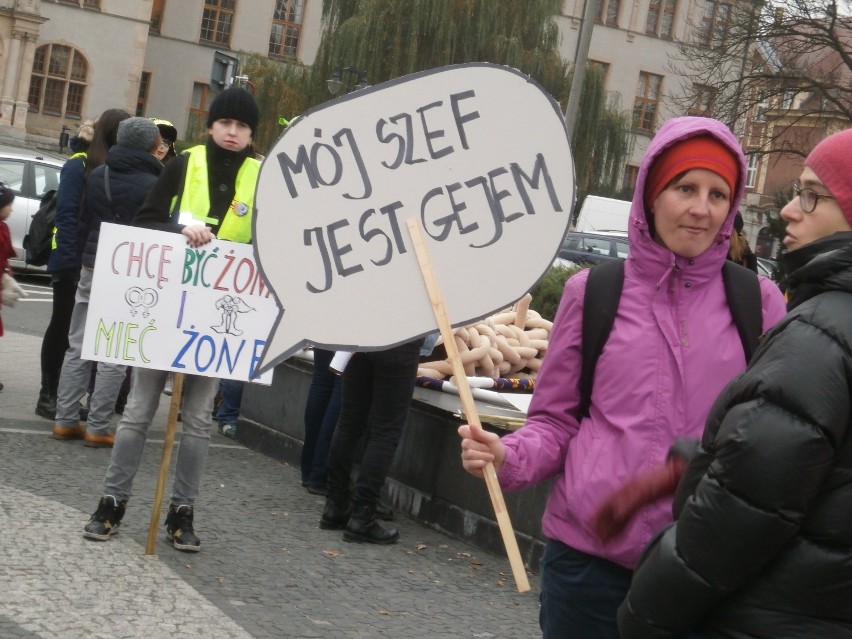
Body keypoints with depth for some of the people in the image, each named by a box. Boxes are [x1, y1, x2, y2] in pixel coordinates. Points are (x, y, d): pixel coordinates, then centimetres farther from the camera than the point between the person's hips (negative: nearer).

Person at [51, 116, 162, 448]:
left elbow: (82, 222, 13)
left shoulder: (98, 175, 6)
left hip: (92, 268, 6)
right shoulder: (153, 184, -11)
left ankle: (65, 420, 12)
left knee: (78, 348, 11)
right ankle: (97, 428, 1)